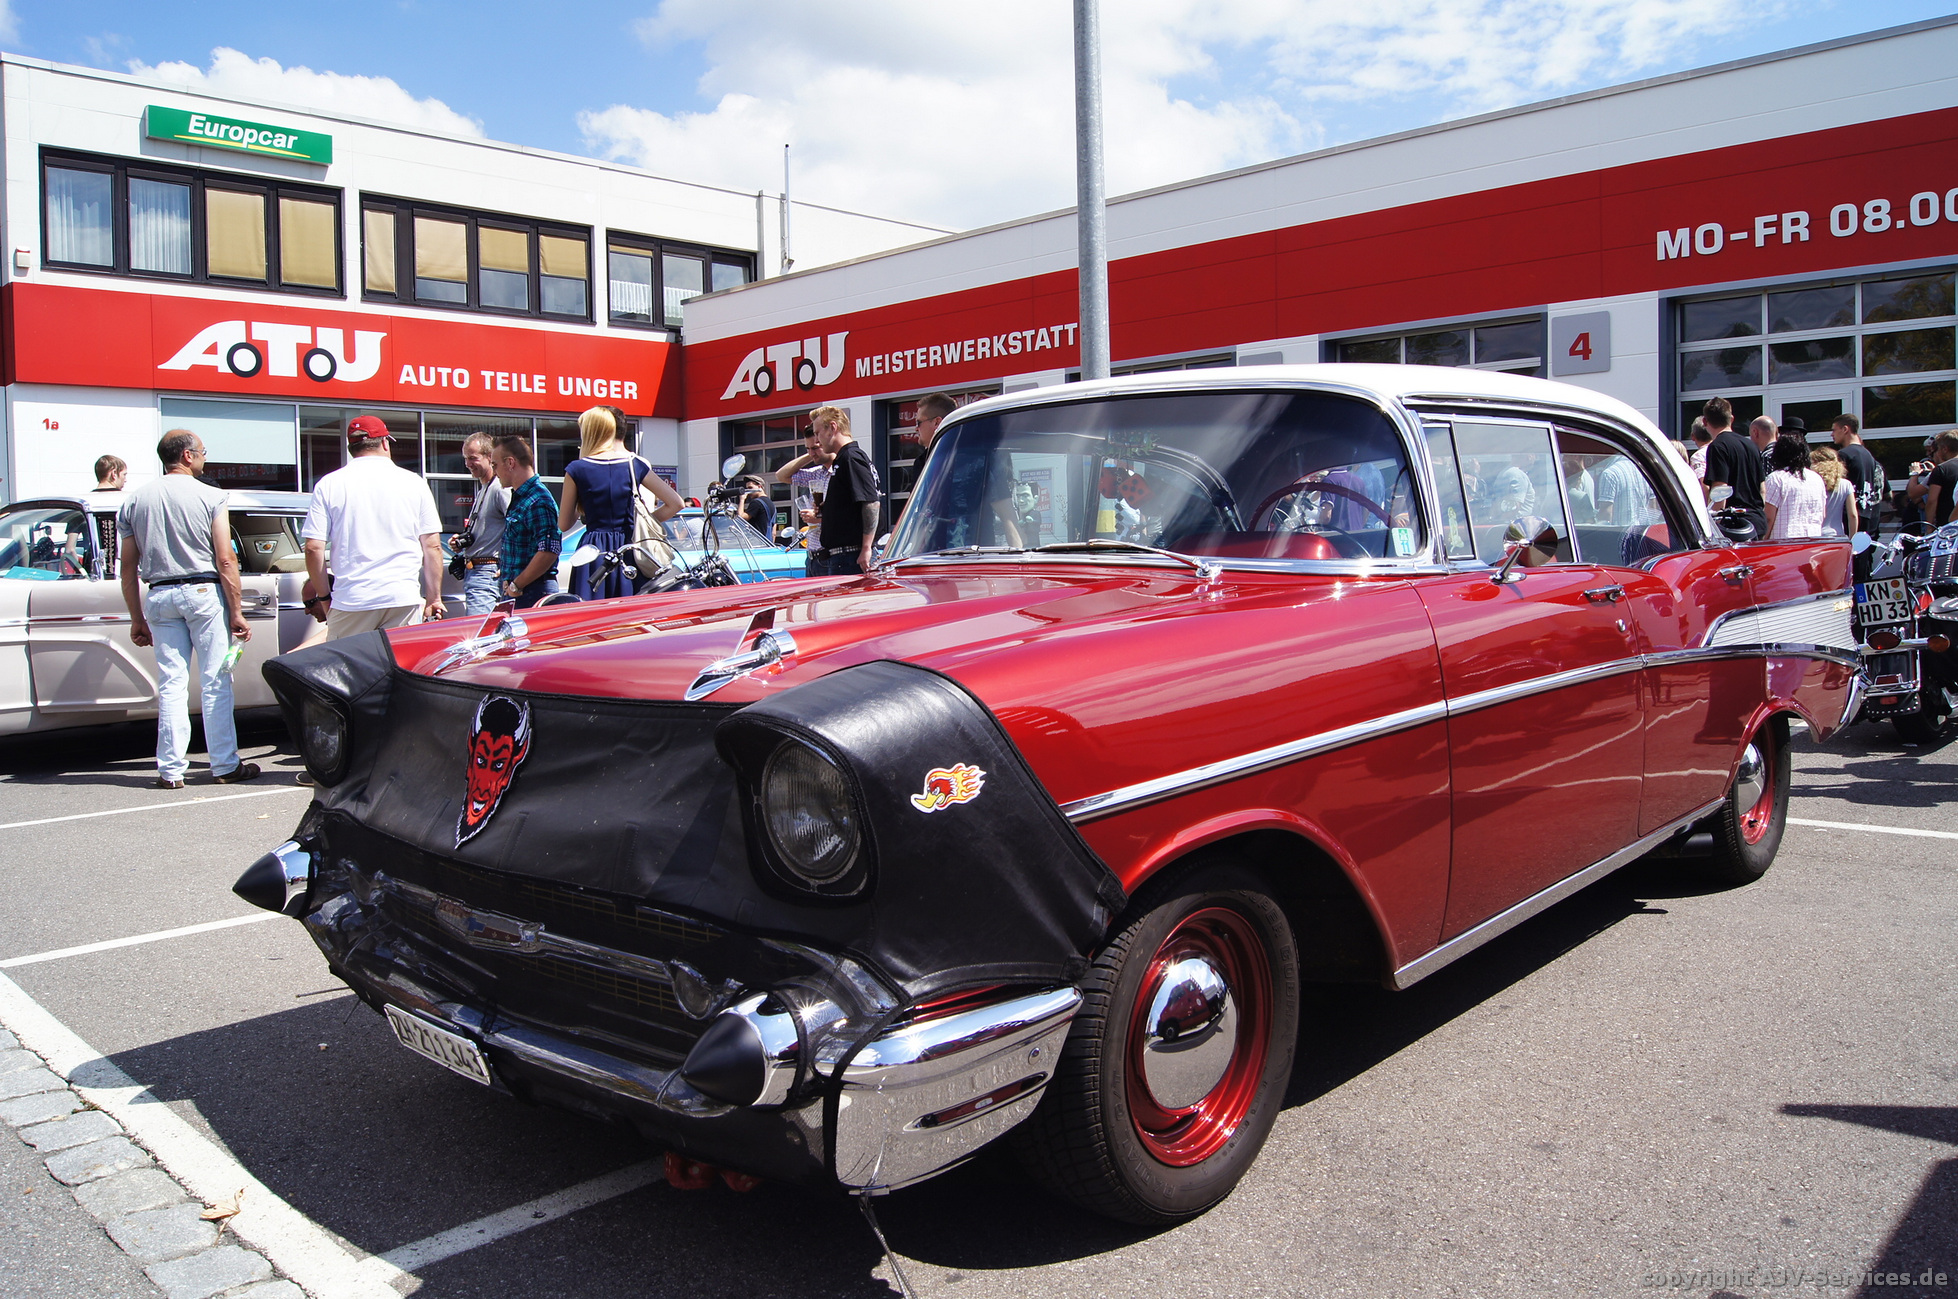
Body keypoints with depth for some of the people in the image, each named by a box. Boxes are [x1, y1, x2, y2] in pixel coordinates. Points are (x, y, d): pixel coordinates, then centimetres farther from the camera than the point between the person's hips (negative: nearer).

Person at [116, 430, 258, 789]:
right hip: (204, 592, -4)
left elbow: (128, 568, 9)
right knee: (215, 682, 2)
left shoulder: (135, 500, 8)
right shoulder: (209, 496, -5)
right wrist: (236, 612, -6)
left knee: (171, 684, 8)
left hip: (159, 597, 4)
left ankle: (171, 770, 7)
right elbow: (226, 561, -10)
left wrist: (137, 619, 15)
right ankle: (224, 766, 5)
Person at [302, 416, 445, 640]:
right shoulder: (413, 483, 6)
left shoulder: (329, 485, 4)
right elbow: (432, 546, 5)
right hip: (404, 599, 1)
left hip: (350, 602, -1)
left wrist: (324, 596, 12)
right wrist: (434, 598, 13)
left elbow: (313, 548, 1)